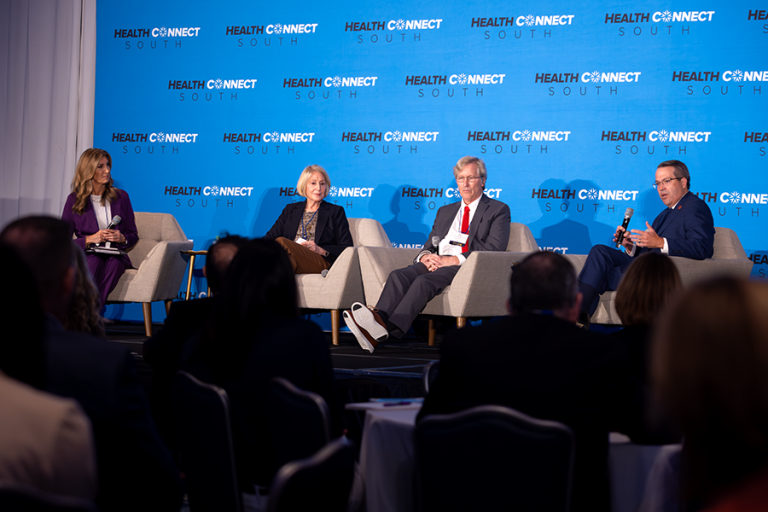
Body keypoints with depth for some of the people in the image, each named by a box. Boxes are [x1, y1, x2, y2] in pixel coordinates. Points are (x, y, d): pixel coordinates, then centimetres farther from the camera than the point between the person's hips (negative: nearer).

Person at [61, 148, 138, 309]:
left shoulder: (121, 197, 10)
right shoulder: (74, 200, 3)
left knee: (114, 263, -36)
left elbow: (133, 235, 15)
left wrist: (122, 238, -10)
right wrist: (90, 239, -16)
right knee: (94, 261, -38)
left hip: (116, 256, 1)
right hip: (85, 256, -1)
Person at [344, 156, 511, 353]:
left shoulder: (498, 210, 10)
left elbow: (494, 248, -4)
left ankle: (390, 328, -54)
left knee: (425, 281, -35)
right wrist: (426, 256, -2)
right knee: (398, 276, -26)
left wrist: (456, 259, -14)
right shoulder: (445, 211, 30)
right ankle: (379, 319, -51)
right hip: (436, 263, 6)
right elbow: (430, 245, 25)